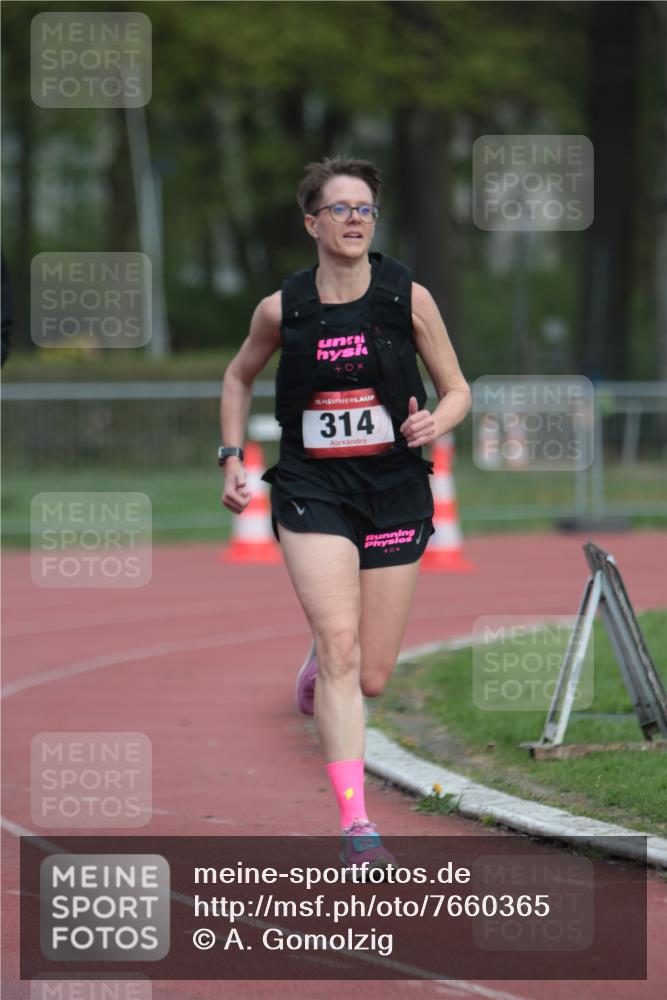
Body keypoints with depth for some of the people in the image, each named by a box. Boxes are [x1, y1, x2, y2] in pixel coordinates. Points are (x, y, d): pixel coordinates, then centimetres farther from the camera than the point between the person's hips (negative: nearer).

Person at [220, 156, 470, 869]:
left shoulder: (408, 297, -3)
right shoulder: (282, 309, -2)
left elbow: (457, 390, 6)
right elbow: (239, 378, 18)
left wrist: (435, 423, -16)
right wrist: (232, 457, 6)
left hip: (395, 490, 1)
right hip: (312, 489, -1)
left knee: (370, 677, 4)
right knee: (342, 646, -20)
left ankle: (318, 662, 44)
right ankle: (356, 824, -21)